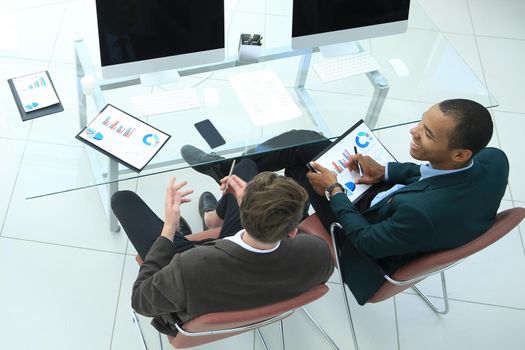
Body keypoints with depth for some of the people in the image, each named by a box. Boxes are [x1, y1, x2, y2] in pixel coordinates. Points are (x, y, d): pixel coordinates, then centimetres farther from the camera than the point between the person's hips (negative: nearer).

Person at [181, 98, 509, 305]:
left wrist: (334, 191, -14)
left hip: (375, 239, -6)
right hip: (389, 199, 7)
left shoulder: (423, 213, -44)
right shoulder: (493, 159, -23)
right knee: (303, 141, 3)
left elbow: (367, 241, -25)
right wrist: (386, 171, -8)